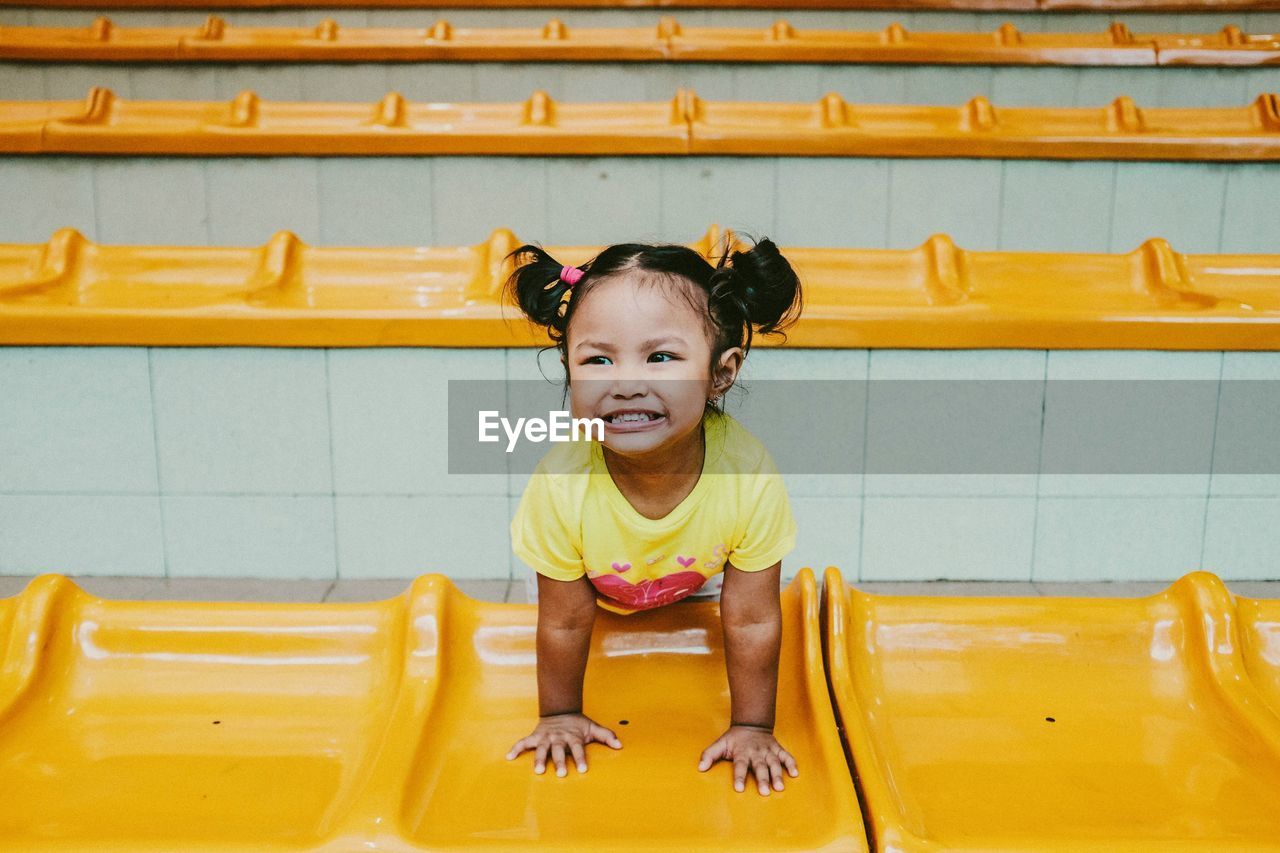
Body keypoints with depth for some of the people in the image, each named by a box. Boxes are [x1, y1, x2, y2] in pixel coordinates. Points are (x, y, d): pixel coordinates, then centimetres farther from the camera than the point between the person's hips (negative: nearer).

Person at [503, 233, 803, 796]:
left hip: (695, 589, 1)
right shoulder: (561, 486, -41)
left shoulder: (749, 475, -41)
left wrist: (752, 727, -15)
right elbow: (565, 621, -23)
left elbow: (751, 619, -25)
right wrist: (560, 715, -8)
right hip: (598, 592, 0)